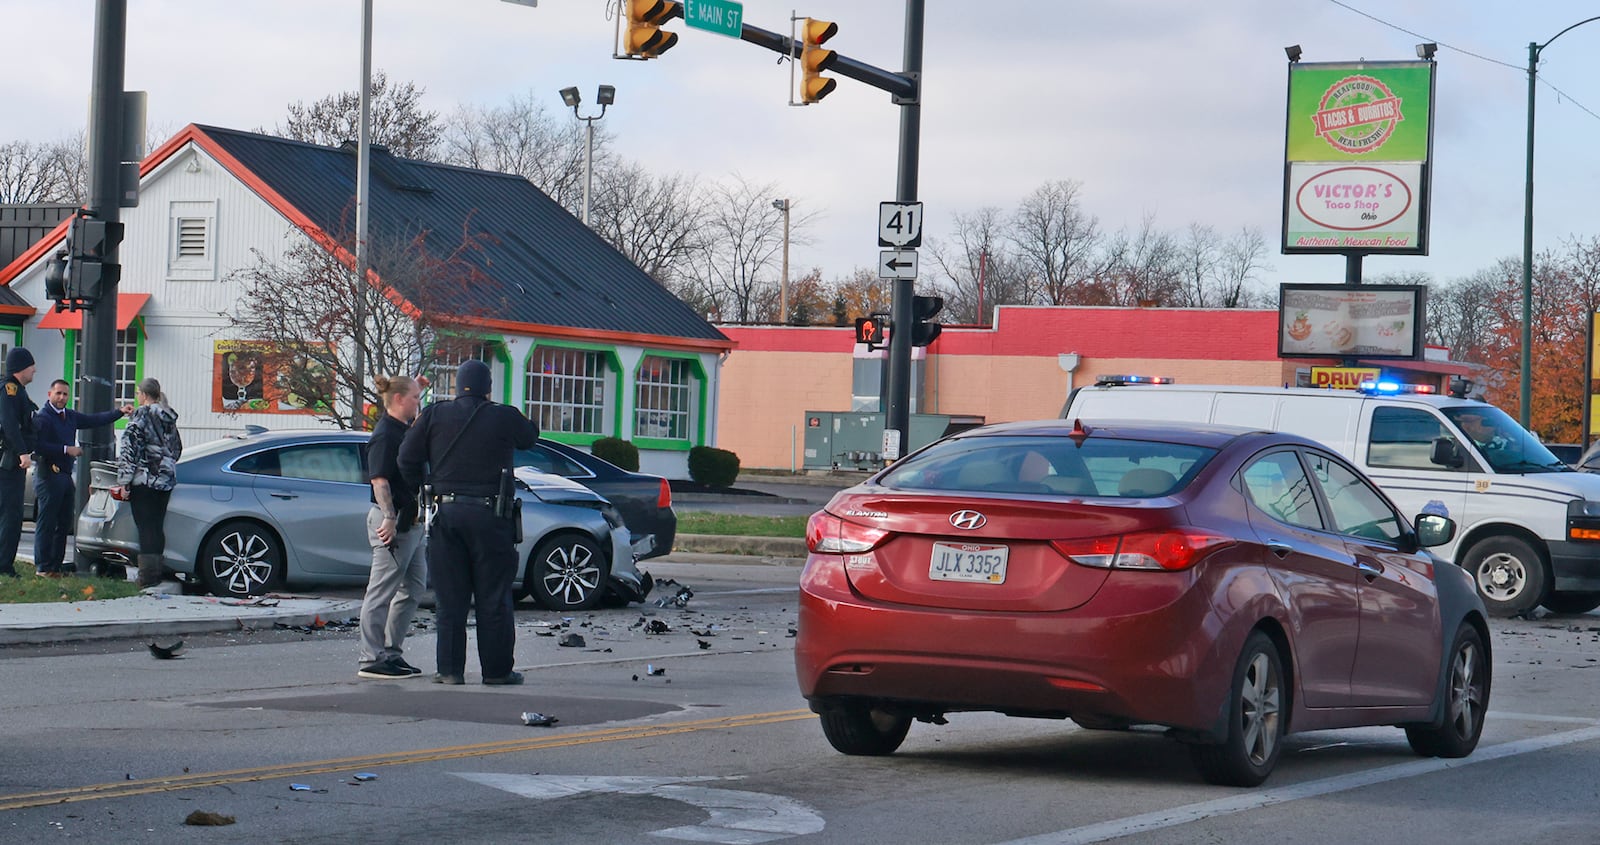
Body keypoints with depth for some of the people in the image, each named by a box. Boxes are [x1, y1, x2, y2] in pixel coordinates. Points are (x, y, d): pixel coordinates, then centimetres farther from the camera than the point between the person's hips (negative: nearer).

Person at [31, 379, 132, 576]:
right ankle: (43, 567, -3)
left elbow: (94, 420, 19)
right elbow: (38, 447, -19)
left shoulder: (70, 416, 16)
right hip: (49, 475, -9)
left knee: (64, 524, 11)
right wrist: (66, 450, -18)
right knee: (46, 523, -6)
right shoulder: (42, 417, -10)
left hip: (66, 476, 9)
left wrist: (120, 412, 10)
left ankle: (56, 565, 17)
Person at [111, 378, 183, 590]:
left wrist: (124, 480, -12)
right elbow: (177, 448, 23)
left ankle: (148, 577, -11)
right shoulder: (169, 419, 15)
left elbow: (130, 448, -11)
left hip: (144, 479, -7)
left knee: (146, 528, -7)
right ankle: (156, 575, 10)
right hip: (166, 480, 7)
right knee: (157, 528, 10)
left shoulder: (141, 415, -7)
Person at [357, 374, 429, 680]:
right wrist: (389, 517, -28)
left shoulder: (406, 428, 13)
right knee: (381, 592, -6)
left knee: (412, 589, 14)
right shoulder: (385, 434, -13)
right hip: (392, 521, -10)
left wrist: (419, 390, 21)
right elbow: (379, 480, -21)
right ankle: (371, 659, -4)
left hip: (410, 521, 10)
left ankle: (390, 652, 20)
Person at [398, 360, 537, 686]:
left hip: (446, 512, 2)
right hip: (489, 515, -2)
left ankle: (450, 669, 6)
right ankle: (497, 669, 7)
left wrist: (425, 488, 19)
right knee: (494, 598, 5)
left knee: (449, 598, 7)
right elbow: (530, 436, 18)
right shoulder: (504, 418, -2)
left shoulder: (435, 415, 3)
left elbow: (407, 459, 2)